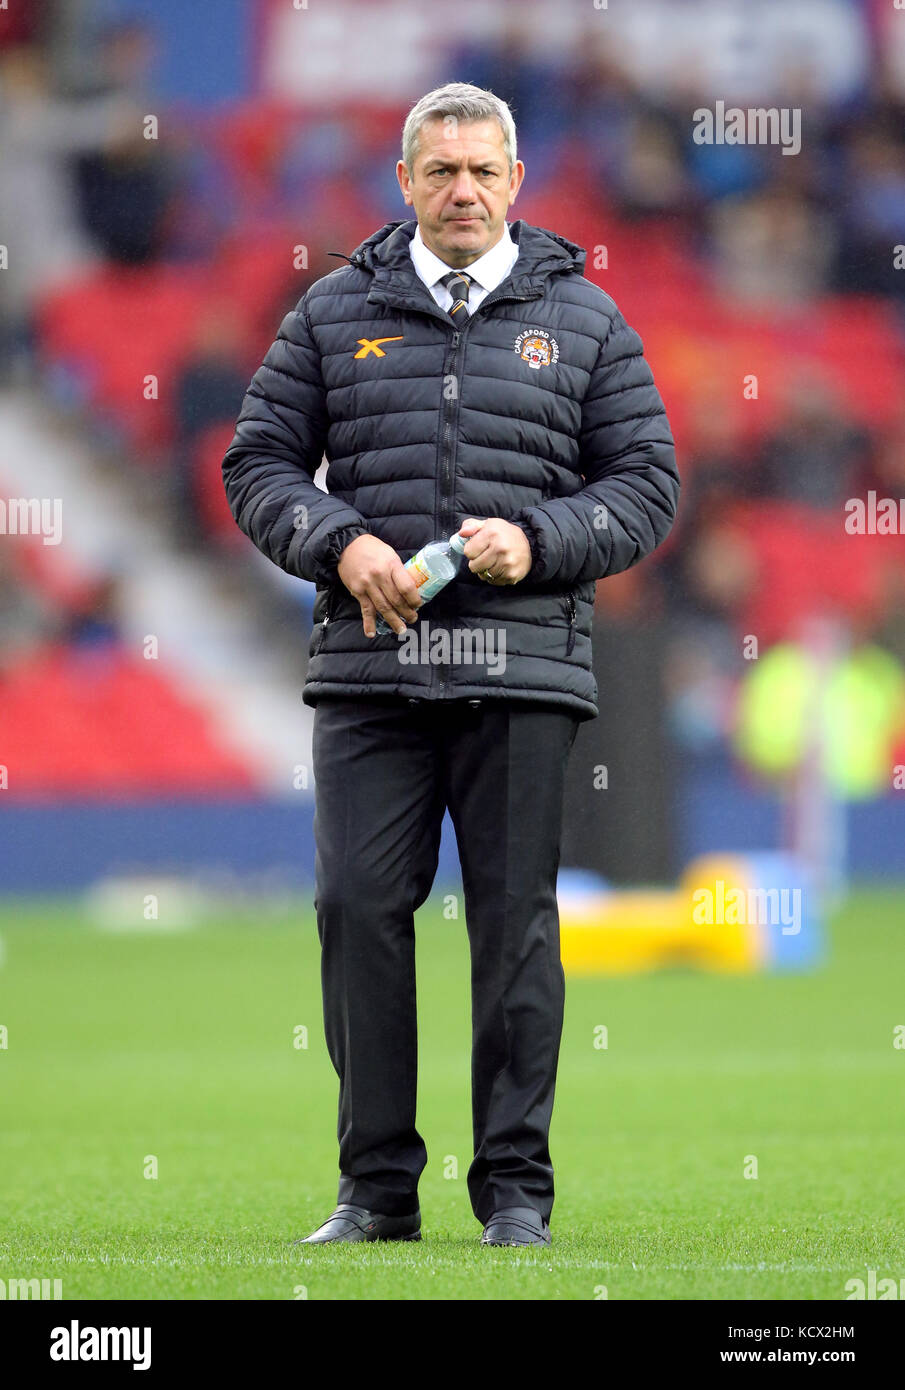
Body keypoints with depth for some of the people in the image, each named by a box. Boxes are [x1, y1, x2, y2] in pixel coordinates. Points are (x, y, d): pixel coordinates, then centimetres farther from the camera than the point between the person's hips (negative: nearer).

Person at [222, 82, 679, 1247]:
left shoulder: (582, 319, 9)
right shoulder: (336, 312, 10)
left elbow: (645, 485, 7)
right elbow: (258, 464, 10)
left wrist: (537, 541, -10)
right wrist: (339, 543, -8)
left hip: (523, 669, -1)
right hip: (369, 669, 1)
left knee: (515, 919, -1)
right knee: (358, 907, -4)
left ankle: (514, 1186, 7)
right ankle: (378, 1187, 5)